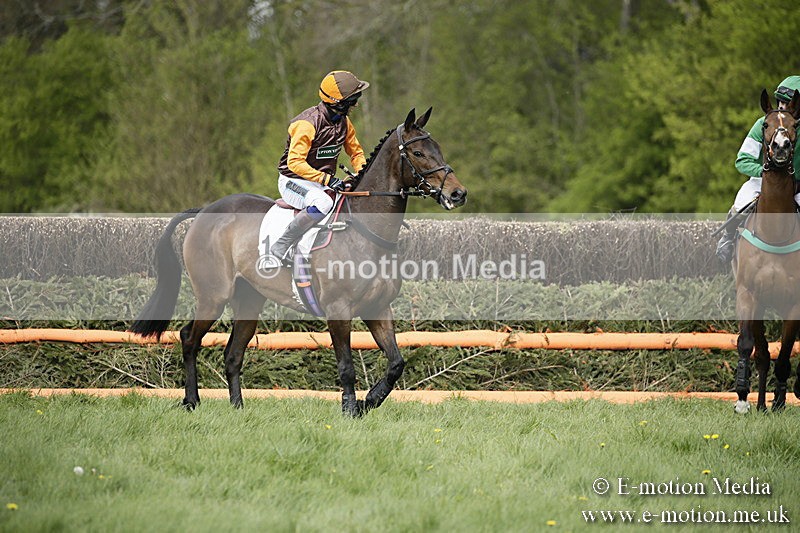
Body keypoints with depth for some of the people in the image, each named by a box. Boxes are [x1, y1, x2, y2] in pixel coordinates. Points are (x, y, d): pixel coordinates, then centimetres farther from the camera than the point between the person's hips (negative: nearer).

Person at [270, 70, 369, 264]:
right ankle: (281, 246, -28)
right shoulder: (308, 124, -23)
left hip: (323, 181, 8)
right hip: (293, 181, -8)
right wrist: (326, 179, -35)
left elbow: (356, 152, 17)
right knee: (322, 203, -39)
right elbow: (295, 162, -27)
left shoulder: (344, 123, 4)